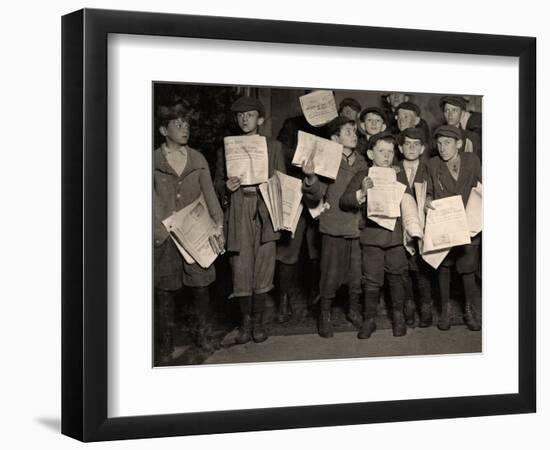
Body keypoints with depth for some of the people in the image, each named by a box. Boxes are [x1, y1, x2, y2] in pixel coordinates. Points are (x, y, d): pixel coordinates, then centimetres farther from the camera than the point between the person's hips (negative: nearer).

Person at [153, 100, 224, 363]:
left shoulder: (198, 160, 7)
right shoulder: (154, 161, -1)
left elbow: (209, 193, 4)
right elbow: (153, 201, -2)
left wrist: (218, 223, -7)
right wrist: (159, 230, -11)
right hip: (165, 235, -2)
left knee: (201, 285, 4)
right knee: (165, 290, 3)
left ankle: (202, 334, 22)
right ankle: (166, 344, 14)